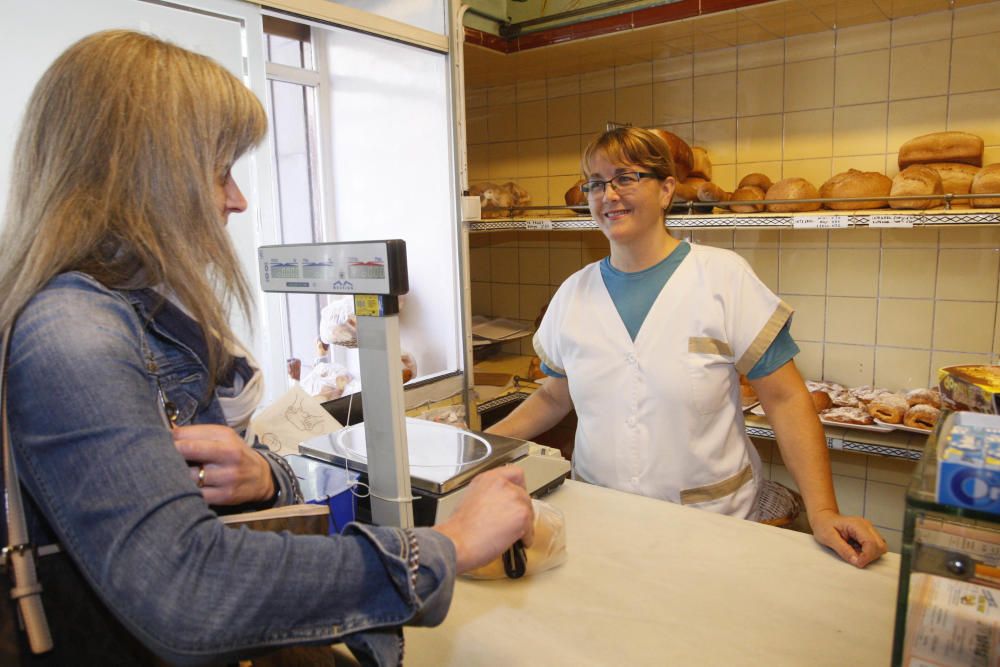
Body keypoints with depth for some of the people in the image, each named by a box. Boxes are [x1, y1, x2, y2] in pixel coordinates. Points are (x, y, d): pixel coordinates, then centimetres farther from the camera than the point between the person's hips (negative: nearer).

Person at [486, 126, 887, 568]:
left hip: (715, 520, -2)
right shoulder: (574, 292, 2)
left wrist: (823, 513, -17)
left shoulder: (723, 276, -9)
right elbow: (554, 397, 12)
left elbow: (785, 399, -8)